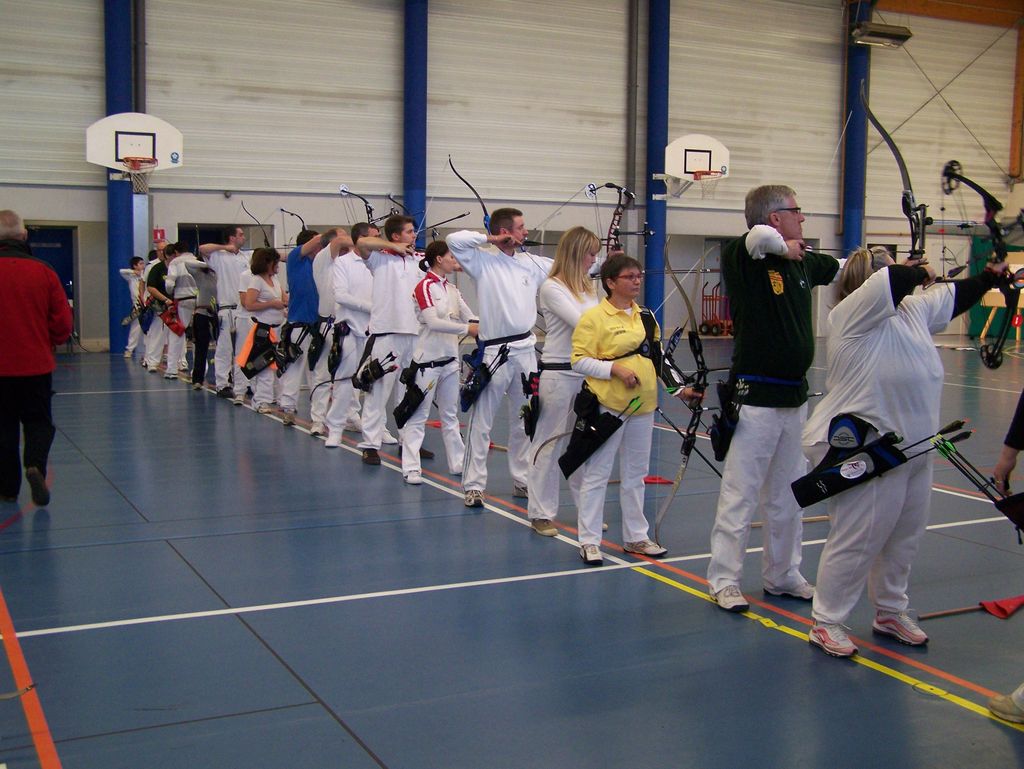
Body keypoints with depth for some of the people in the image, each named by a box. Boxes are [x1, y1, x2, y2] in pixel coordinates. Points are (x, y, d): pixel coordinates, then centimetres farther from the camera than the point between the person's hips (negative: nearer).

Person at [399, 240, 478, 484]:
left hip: (450, 359, 8)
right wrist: (466, 329, -26)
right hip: (427, 360, -8)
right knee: (418, 415, -2)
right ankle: (411, 468, 2)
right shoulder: (425, 287, -11)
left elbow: (470, 318, 8)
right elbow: (433, 322, -22)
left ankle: (458, 462, 24)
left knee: (450, 415, 16)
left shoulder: (452, 289, 11)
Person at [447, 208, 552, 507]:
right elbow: (454, 240, -20)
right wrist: (489, 239, -11)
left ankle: (522, 480, 28)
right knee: (481, 422, -1)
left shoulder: (532, 263, 8)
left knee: (524, 421, 15)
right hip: (493, 351, -6)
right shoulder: (483, 261, -7)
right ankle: (474, 485, 8)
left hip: (525, 349, 6)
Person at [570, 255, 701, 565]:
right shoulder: (594, 317, -8)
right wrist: (614, 368, -21)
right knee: (596, 473, -1)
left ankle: (636, 536, 26)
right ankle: (589, 540, 8)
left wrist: (681, 389, 7)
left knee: (635, 474, 15)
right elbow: (579, 361, -12)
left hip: (642, 406, 6)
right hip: (607, 405, -6)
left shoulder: (647, 317, 11)